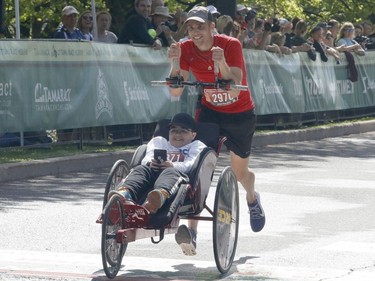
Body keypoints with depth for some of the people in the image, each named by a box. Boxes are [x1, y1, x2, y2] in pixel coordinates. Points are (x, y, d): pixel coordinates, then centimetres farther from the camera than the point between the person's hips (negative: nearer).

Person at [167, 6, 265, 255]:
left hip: (240, 113, -1)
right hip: (209, 111, 1)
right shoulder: (186, 49, -14)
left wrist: (221, 62, -47)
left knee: (240, 172, 13)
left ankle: (252, 198, 53)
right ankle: (192, 230, -29)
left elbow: (234, 87, -32)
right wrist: (175, 62, -33)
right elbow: (176, 91, -18)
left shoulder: (231, 45, -23)